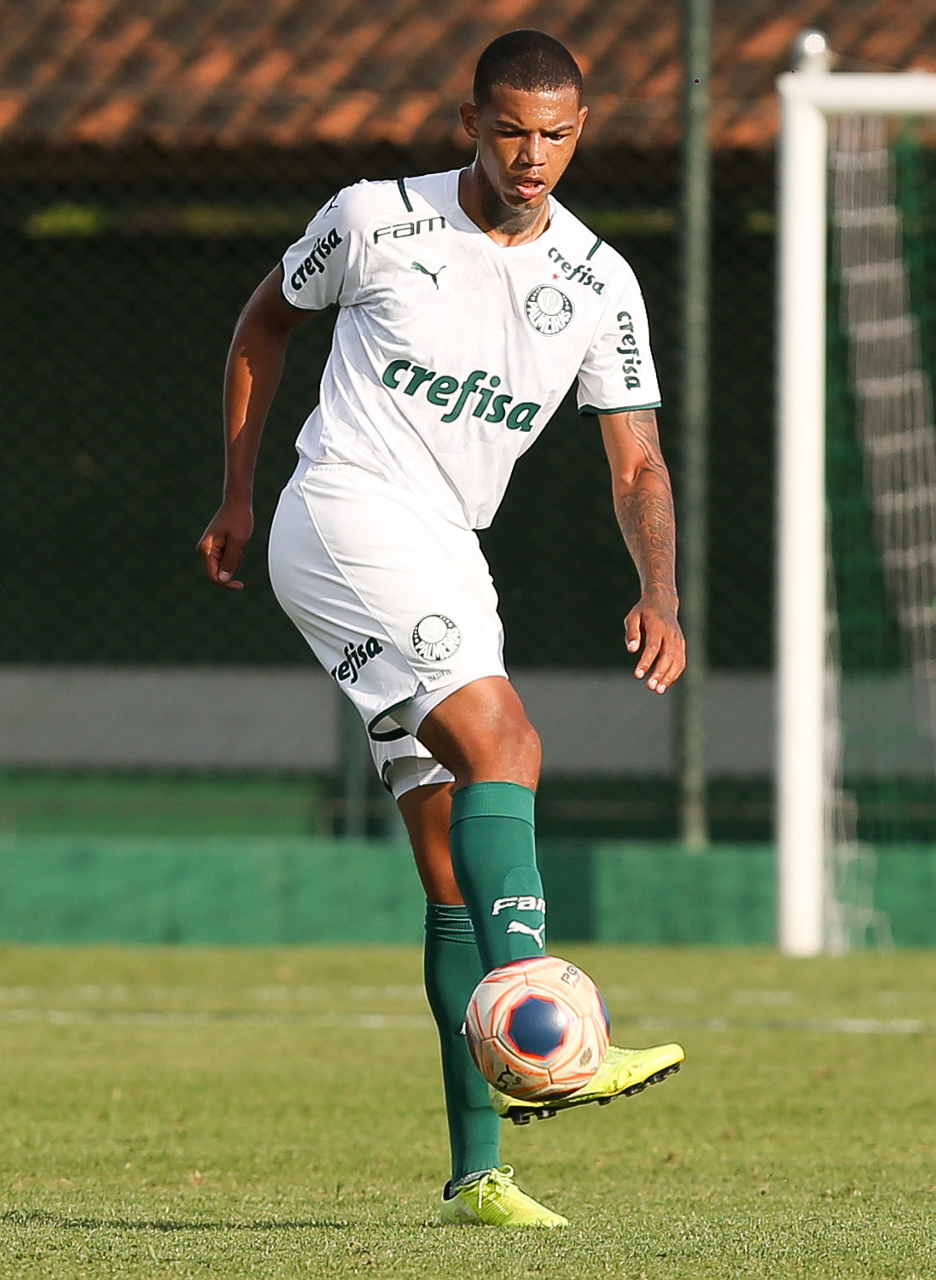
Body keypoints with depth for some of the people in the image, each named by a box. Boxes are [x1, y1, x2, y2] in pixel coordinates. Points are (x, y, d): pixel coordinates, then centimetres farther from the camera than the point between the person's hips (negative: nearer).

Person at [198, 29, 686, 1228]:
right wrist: (236, 493, 14)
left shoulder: (601, 285, 4)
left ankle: (477, 1170, 3)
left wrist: (659, 596, -15)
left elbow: (637, 465, 3)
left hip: (447, 564, 6)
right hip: (346, 514, -6)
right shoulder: (374, 220, -5)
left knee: (457, 870, 2)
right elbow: (266, 320, 13)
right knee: (501, 742, -28)